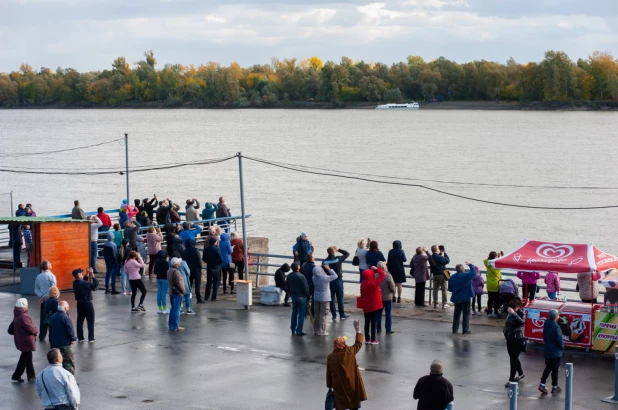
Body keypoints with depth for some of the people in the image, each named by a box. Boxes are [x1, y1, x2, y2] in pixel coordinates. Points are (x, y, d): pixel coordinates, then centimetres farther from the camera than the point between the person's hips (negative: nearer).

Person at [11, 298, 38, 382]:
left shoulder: (17, 315, 6)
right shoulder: (23, 316, -25)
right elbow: (30, 327, -25)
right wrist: (36, 332, -6)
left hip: (20, 339, 10)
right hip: (26, 340, -10)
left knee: (28, 357, 17)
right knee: (25, 358, 1)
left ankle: (31, 375, 25)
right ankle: (16, 375, 4)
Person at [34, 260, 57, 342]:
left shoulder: (38, 277, 6)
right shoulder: (51, 276, -11)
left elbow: (36, 289, 5)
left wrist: (41, 296, -5)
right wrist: (45, 297, -9)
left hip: (43, 301, 5)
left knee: (43, 318, 11)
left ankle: (41, 336, 14)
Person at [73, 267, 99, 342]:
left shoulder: (75, 283, 0)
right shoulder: (84, 283, -22)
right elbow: (95, 286, -21)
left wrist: (87, 275, 11)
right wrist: (93, 276, -18)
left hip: (80, 304, 7)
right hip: (87, 304, -7)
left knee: (80, 320, 11)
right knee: (90, 321, 2)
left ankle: (80, 337, 13)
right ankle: (91, 338, 4)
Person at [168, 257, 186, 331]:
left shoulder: (169, 270, 7)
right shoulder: (176, 272, -22)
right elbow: (179, 283, -22)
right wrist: (183, 290, -7)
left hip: (171, 291, 9)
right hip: (177, 292, -9)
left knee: (173, 308, 19)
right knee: (176, 309, -3)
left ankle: (171, 324, 25)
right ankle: (175, 326, 0)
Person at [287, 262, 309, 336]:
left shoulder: (289, 276, 0)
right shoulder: (301, 277, -22)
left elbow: (288, 287, 10)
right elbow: (305, 288, -17)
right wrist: (307, 294, 1)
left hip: (293, 296, 7)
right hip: (301, 296, -7)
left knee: (294, 313, 18)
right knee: (301, 314, 1)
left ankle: (293, 330, 22)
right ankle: (299, 331, 1)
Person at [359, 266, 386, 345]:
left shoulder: (363, 284, -3)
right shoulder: (374, 283, -20)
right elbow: (383, 275, -14)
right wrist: (377, 269, -3)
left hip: (366, 307, 5)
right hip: (374, 306, -5)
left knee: (367, 322, 12)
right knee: (373, 322, 2)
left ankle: (367, 339, 18)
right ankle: (373, 340, 6)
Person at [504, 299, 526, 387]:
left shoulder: (520, 314, -13)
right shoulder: (510, 315, 5)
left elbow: (522, 321, -36)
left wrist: (514, 313, -41)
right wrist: (505, 332, 7)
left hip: (517, 340, -8)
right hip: (510, 339, 8)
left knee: (513, 359, -8)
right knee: (514, 358, 20)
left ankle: (511, 379, -6)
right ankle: (521, 374, 40)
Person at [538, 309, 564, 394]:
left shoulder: (546, 324, 1)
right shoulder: (555, 327, -23)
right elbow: (559, 339, -22)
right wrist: (562, 346, -3)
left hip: (547, 351, 7)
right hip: (555, 352, -7)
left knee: (548, 368, 18)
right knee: (555, 370, 6)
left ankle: (542, 384, 7)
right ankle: (554, 387, 15)